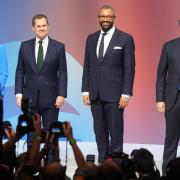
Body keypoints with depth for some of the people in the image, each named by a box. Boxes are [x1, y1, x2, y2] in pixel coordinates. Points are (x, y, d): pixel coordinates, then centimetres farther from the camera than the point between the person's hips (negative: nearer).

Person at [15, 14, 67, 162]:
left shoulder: (58, 47, 0)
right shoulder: (25, 46, 6)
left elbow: (63, 73, -1)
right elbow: (20, 71, 8)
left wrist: (61, 95, -8)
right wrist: (19, 93, 0)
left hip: (50, 98, -2)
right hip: (30, 97, 2)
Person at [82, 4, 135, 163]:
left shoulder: (125, 39, -2)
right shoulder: (91, 39, 12)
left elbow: (129, 68, -4)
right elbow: (87, 67, 14)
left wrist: (126, 94, -10)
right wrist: (85, 90, 6)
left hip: (114, 95, -4)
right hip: (95, 94, 4)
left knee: (116, 132, -2)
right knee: (100, 132, 8)